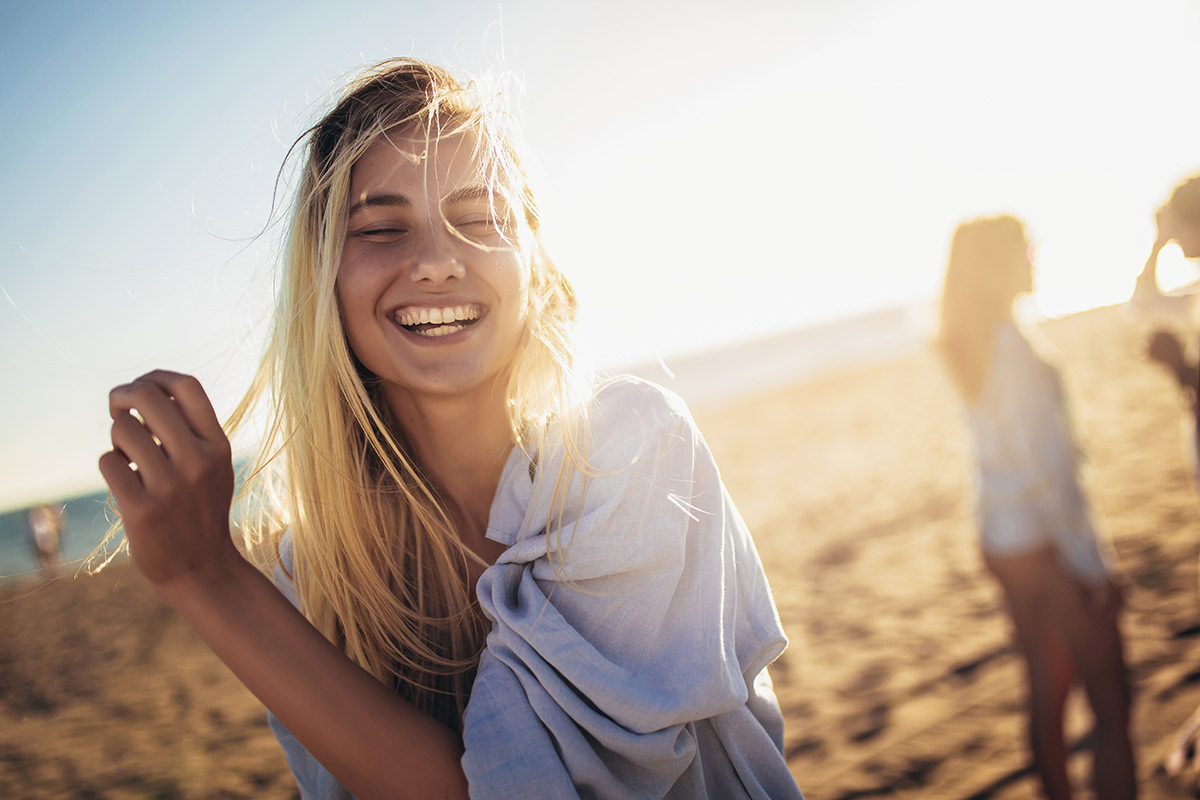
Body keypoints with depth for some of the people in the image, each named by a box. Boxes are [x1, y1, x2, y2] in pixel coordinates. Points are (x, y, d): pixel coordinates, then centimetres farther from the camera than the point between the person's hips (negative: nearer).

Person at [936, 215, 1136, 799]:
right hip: (1044, 547, -8)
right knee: (1111, 707, 3)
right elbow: (1046, 468, -20)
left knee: (1046, 696, 18)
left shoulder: (961, 344, 5)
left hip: (999, 545, 8)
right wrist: (1092, 565, -15)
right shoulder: (1012, 343, -20)